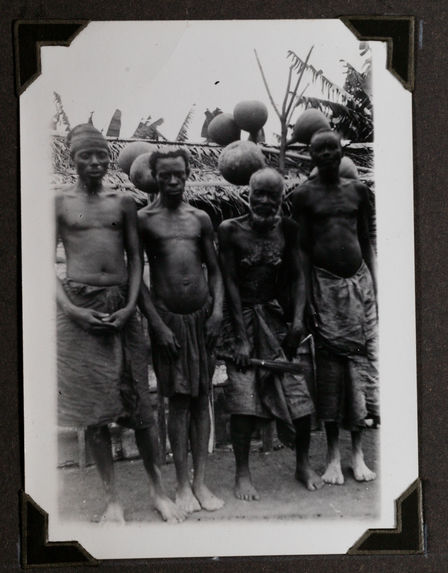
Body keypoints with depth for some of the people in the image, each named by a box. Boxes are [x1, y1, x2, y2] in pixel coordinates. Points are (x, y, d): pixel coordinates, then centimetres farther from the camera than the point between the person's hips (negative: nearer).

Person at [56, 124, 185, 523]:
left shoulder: (123, 202, 10)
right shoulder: (60, 203, 4)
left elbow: (135, 258, 10)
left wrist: (131, 304, -5)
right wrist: (70, 308, -10)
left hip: (121, 306, 2)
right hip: (79, 306, -1)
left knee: (141, 405, 3)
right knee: (93, 408, 2)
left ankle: (158, 490, 17)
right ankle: (112, 499, 14)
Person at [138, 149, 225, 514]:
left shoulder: (200, 218, 9)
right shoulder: (143, 219, -1)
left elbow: (214, 270, 11)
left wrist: (218, 309, -4)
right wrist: (156, 323, -9)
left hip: (203, 314, 3)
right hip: (167, 316, -3)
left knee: (202, 397, 5)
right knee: (178, 399, 0)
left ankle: (201, 481, 13)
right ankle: (183, 484, 9)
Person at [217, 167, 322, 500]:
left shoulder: (288, 230, 3)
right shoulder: (230, 230, -6)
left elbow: (297, 277, 4)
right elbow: (230, 284, -8)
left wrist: (299, 319, -12)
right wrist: (241, 338, -12)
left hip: (276, 316, 3)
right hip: (242, 318, -3)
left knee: (300, 388, -1)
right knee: (243, 396, -7)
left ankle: (303, 464, 18)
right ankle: (242, 474, 7)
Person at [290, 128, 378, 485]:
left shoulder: (358, 190, 11)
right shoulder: (304, 195, 2)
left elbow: (366, 241, 13)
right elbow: (303, 249, -1)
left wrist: (375, 290, 9)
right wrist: (307, 300, -6)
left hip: (358, 281, 3)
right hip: (325, 283, -3)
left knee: (360, 361, 1)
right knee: (329, 365, -2)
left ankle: (358, 451, 11)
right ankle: (333, 455, 8)